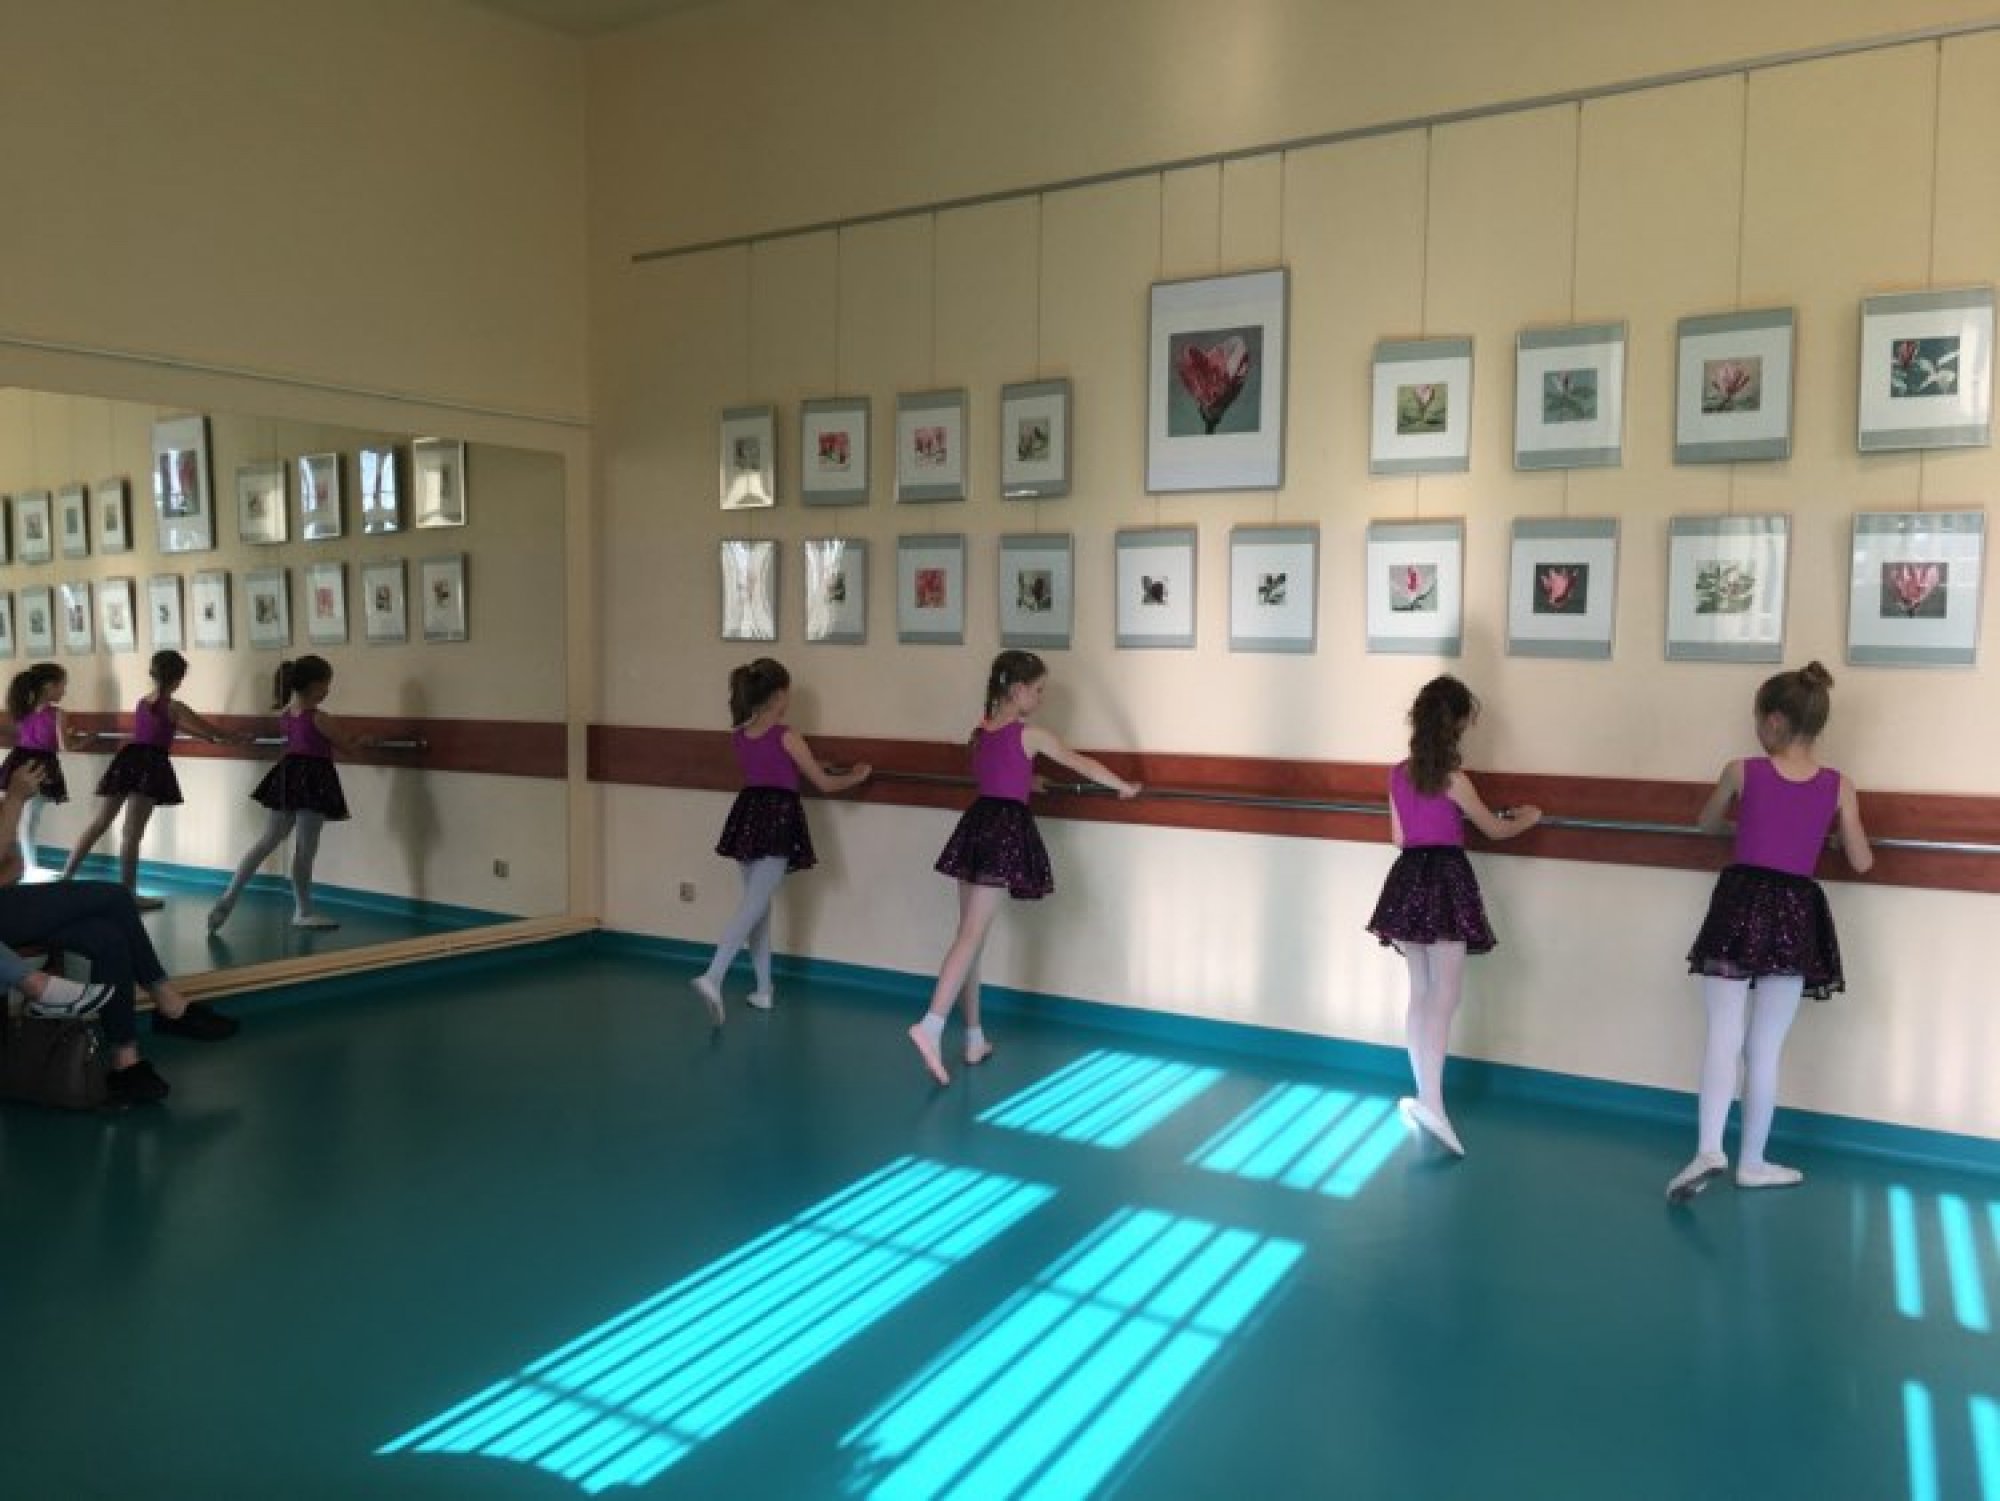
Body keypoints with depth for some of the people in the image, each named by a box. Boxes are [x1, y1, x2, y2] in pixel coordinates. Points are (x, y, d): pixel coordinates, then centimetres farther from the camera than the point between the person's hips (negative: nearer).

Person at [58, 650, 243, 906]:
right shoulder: (174, 707, -2)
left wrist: (210, 737, 40)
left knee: (98, 823, 11)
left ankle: (65, 876, 12)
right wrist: (235, 738, 24)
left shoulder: (142, 703, 19)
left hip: (127, 761, 7)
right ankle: (128, 894, -3)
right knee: (132, 832, -7)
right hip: (150, 765, -7)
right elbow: (206, 728, 8)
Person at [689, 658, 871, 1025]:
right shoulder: (786, 736, -9)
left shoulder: (738, 736, 8)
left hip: (747, 816, 7)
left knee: (758, 905, 17)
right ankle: (712, 978, -26)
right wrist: (857, 776, 17)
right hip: (778, 819, -6)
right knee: (753, 906, -10)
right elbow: (824, 784, -2)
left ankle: (764, 990, 23)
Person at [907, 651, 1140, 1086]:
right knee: (972, 934, -11)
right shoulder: (1030, 734, -6)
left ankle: (974, 1039, 20)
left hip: (976, 825, 7)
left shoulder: (979, 732, 12)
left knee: (970, 934, 11)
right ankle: (931, 1026, -23)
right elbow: (1083, 764, 3)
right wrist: (1124, 787, 17)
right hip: (1007, 829, -7)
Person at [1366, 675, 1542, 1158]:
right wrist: (1527, 817, 22)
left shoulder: (1398, 774, 6)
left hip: (1408, 881, 6)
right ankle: (1430, 1101, -19)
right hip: (1446, 882, -6)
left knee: (1420, 995, 14)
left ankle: (1424, 1096, 19)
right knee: (1444, 996, -8)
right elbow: (1494, 830, 2)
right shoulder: (1453, 779, -10)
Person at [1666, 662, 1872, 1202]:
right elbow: (1862, 863, 7)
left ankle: (1708, 1150, -18)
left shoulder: (1742, 771, -1)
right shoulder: (1839, 786, 1)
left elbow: (1707, 824, 17)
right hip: (1796, 915, 2)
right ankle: (1752, 1161, 18)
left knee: (1723, 1037, -2)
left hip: (1740, 906, -1)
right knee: (1765, 1048, 9)